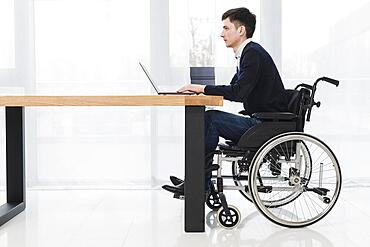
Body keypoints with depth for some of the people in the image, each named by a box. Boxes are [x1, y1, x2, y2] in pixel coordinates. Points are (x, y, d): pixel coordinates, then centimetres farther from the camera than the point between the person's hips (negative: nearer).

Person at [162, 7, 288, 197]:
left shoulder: (253, 53, -15)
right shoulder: (247, 53, 16)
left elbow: (238, 93, -25)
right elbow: (234, 89, 20)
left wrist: (203, 88, -17)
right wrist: (202, 89, 6)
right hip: (259, 120, 10)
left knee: (211, 119, -16)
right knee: (207, 120, 4)